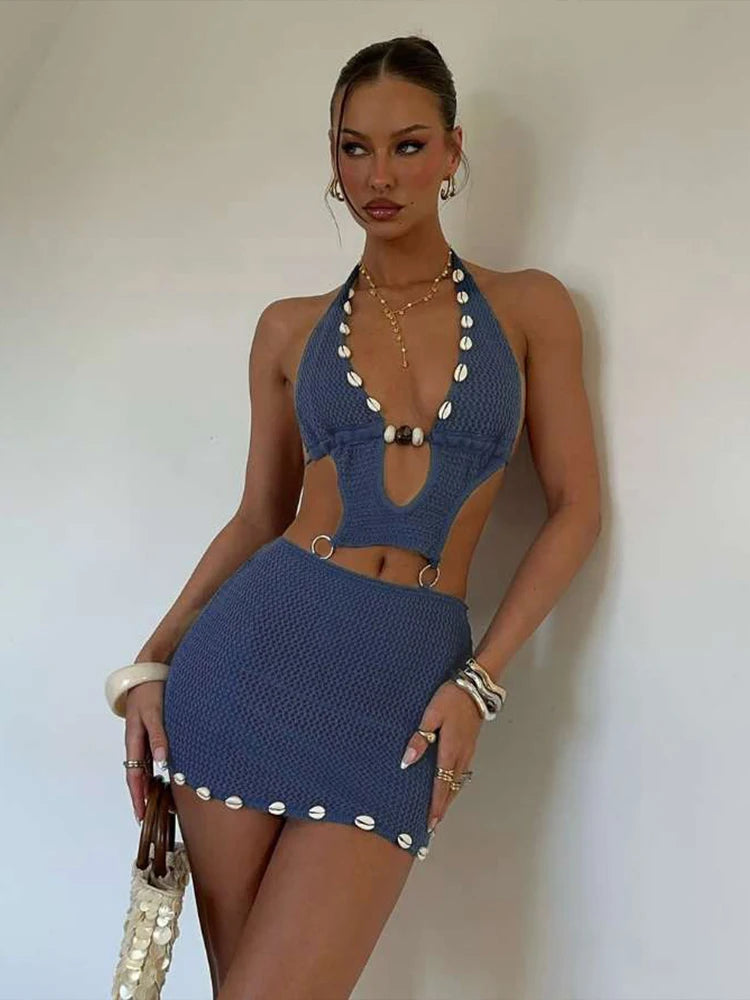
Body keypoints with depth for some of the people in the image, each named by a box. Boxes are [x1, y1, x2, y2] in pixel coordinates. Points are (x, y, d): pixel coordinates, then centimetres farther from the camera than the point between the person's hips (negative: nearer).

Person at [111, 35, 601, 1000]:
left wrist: (480, 678, -4)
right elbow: (258, 517, 14)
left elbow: (575, 507, 5)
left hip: (410, 672, -1)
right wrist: (154, 658, 3)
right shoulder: (290, 329, 11)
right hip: (261, 640, 2)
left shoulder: (531, 305, 7)